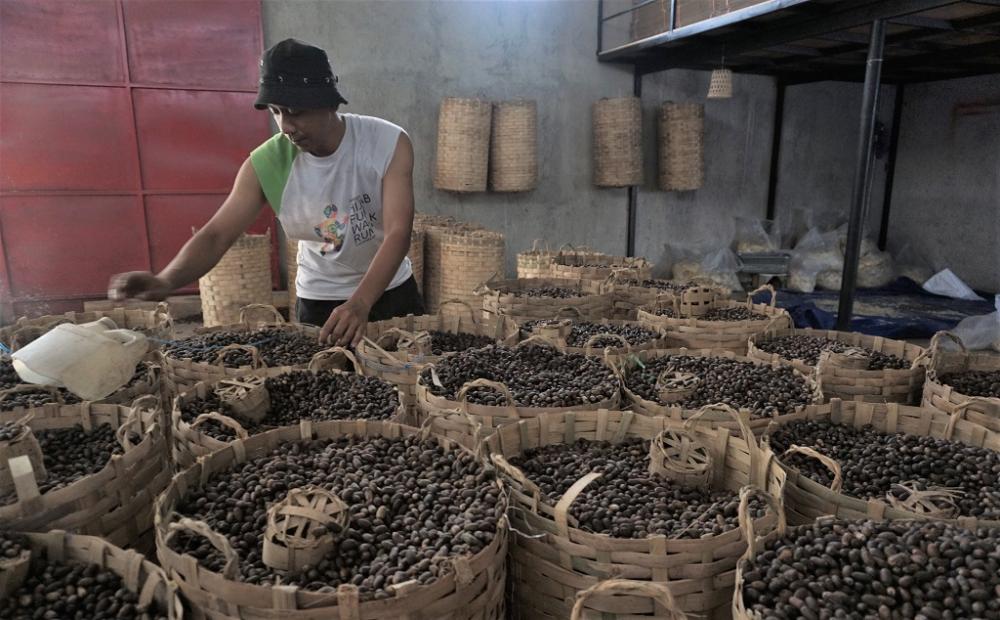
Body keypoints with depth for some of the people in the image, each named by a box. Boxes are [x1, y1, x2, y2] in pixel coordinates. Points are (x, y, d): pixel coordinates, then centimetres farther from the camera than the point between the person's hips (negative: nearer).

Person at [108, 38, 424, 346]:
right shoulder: (265, 164, -17)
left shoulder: (390, 144, -22)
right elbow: (216, 235, -17)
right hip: (319, 301, 0)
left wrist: (360, 304, -43)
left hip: (392, 291, 1)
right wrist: (165, 280, -37)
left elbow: (398, 233, -28)